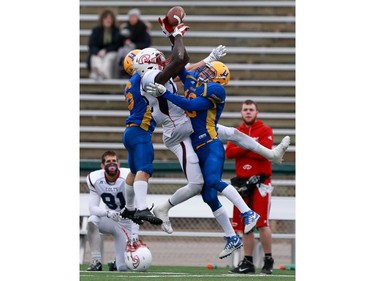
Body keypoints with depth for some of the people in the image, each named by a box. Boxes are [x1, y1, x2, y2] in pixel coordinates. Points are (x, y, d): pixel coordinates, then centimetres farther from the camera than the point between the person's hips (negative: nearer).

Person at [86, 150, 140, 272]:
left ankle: (118, 262, 31)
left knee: (123, 268, -8)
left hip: (127, 224, -2)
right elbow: (93, 208, -17)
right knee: (92, 220, -33)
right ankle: (96, 262, -23)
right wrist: (108, 213, -38)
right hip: (110, 221, 2)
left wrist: (134, 233, -35)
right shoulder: (95, 179, -12)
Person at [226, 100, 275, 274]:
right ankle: (248, 262, 9)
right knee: (245, 225, 5)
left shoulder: (265, 131, -1)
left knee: (262, 222, -12)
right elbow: (229, 152, -2)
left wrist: (241, 150, -8)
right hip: (243, 182, 5)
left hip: (260, 181, -5)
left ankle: (268, 260, -3)